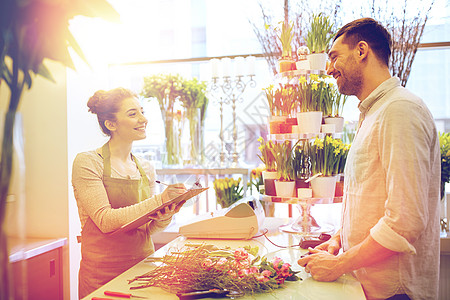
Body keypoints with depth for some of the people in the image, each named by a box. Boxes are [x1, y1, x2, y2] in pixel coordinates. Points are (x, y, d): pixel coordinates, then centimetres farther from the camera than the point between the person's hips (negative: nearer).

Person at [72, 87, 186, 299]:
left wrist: (164, 217, -12)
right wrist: (159, 200, -24)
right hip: (103, 275, -4)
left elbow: (149, 229, 9)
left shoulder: (146, 168, 6)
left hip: (144, 266, 5)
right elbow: (105, 221, -20)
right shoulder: (87, 162, -10)